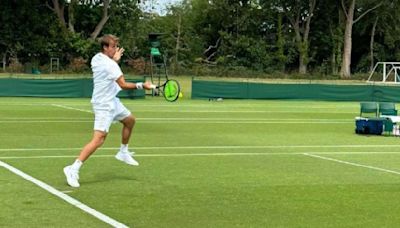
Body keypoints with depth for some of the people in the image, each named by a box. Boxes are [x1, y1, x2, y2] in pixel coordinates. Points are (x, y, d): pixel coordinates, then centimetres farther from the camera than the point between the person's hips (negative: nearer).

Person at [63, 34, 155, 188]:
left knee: (130, 120, 26)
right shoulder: (110, 64, -22)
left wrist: (115, 60, 17)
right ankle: (73, 169, -19)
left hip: (111, 101, 10)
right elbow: (123, 85, -23)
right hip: (104, 106, -10)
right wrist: (142, 86, -15)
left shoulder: (96, 59, 5)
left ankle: (123, 153, 39)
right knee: (98, 139, -17)